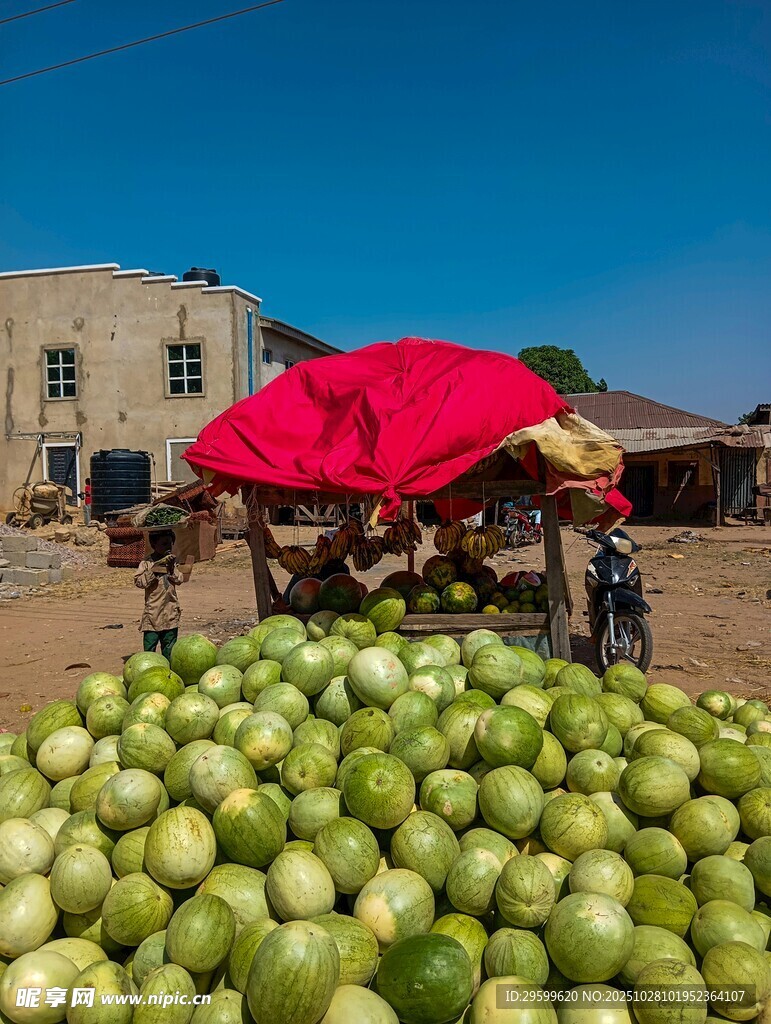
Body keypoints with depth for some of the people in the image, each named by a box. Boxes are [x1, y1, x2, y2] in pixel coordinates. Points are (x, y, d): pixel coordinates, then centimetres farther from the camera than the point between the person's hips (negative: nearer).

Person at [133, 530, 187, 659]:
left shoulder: (172, 561, 7)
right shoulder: (147, 563, -4)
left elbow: (179, 580, -3)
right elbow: (139, 582, -13)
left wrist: (171, 567, -17)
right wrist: (154, 569, -21)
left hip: (171, 612, 4)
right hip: (153, 612, -4)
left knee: (169, 645, 13)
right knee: (149, 644, -3)